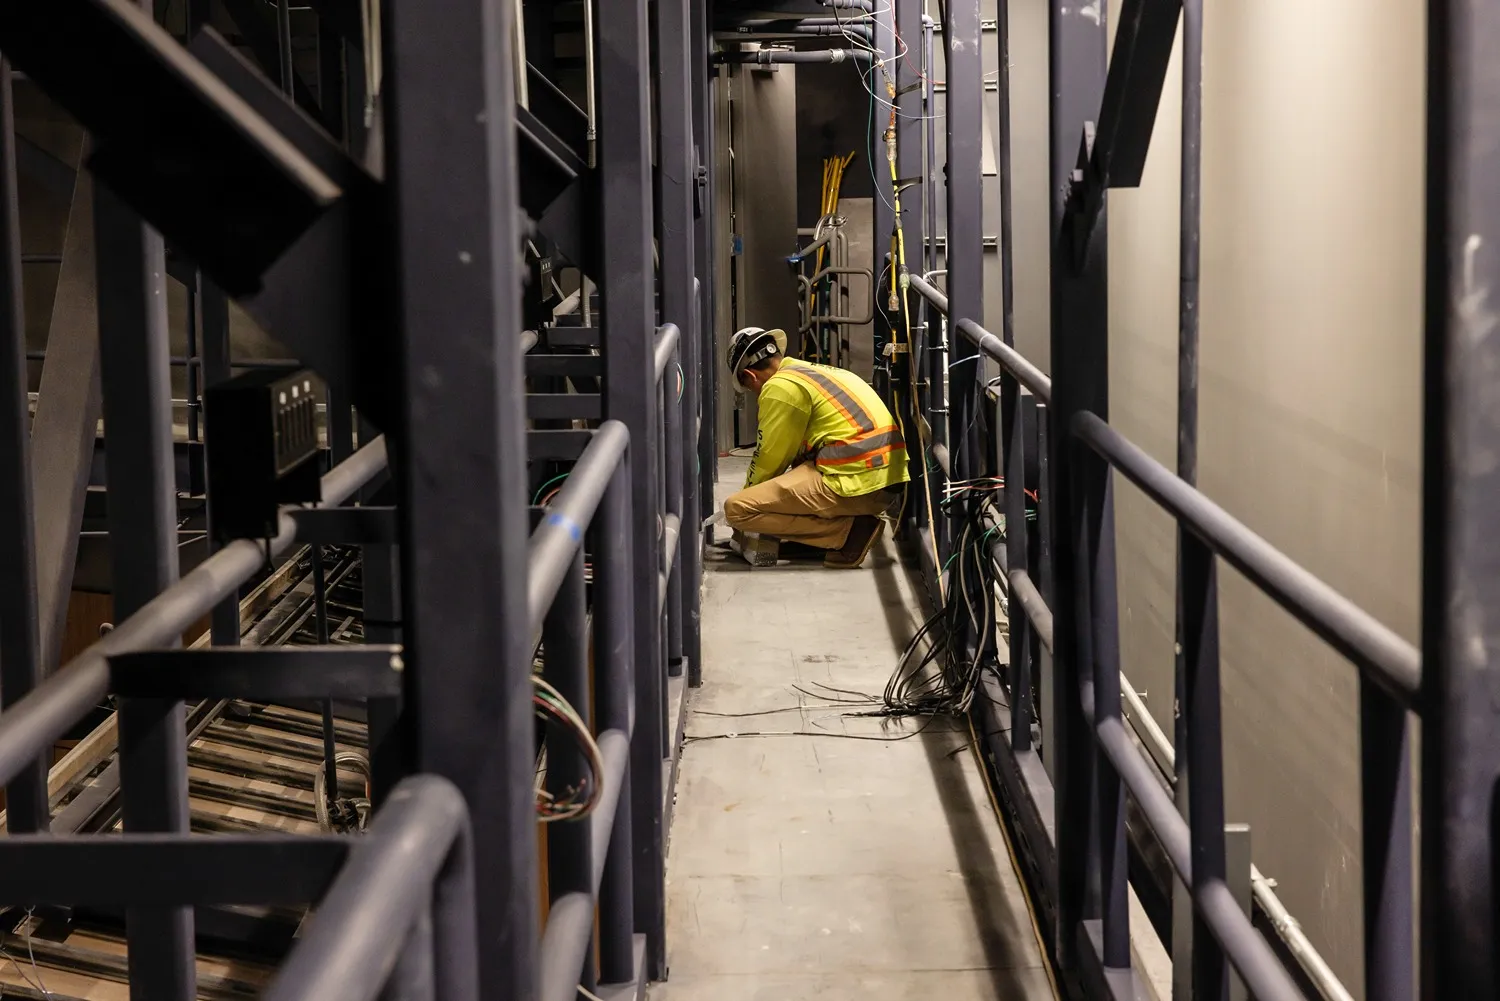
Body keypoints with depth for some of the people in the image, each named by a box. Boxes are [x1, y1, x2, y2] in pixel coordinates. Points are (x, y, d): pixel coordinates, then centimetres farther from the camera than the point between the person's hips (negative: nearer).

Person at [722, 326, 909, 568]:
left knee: (737, 509, -8)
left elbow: (770, 460, 2)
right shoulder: (816, 372, 24)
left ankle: (849, 530, -9)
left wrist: (748, 493, 20)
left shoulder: (780, 387, -4)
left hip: (855, 484, -10)